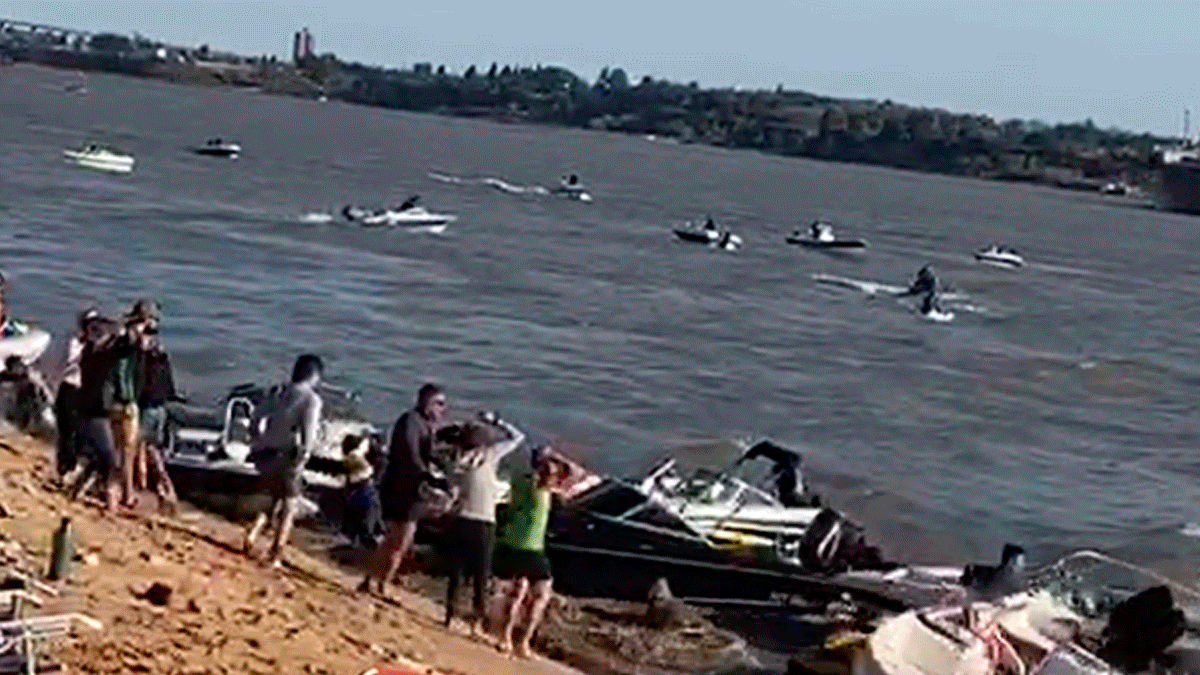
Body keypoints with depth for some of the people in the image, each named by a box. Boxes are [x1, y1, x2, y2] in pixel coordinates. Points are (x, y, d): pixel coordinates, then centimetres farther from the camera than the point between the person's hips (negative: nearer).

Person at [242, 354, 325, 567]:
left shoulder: (280, 395, 12)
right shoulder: (311, 399, -7)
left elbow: (257, 419, 8)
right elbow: (309, 432, -18)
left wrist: (257, 446, 13)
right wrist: (302, 458, -8)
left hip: (265, 454, 6)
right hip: (287, 456, -6)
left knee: (278, 500, 25)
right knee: (289, 506, 12)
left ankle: (254, 532, 4)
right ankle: (275, 555, 10)